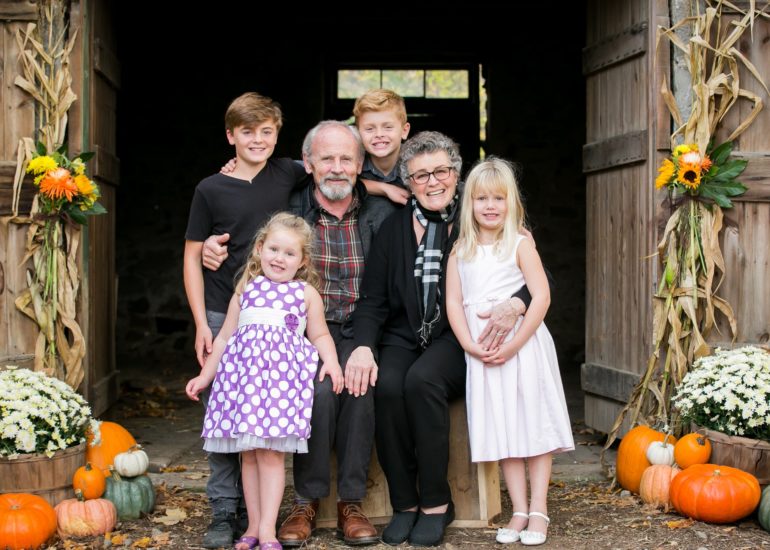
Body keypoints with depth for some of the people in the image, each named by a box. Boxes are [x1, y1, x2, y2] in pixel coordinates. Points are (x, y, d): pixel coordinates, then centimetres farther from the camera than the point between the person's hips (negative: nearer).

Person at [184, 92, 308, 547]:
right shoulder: (211, 190, 0)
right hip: (223, 317, -1)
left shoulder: (287, 175, 5)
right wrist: (202, 324, -3)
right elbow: (193, 257, 3)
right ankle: (224, 511, 9)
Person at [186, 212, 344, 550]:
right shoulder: (245, 290, 17)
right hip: (243, 371, 3)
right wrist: (204, 376, 18)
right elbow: (224, 338, 20)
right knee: (248, 453, 4)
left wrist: (331, 360, -4)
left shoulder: (306, 293, 12)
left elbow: (320, 335, 16)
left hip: (282, 373, -3)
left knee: (270, 452, -9)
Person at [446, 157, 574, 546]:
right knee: (502, 431, 6)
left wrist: (513, 345, -16)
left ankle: (538, 511, 7)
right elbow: (453, 301, 4)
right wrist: (471, 346, -10)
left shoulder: (520, 245, -2)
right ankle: (519, 511, 12)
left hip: (523, 348, -3)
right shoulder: (460, 252, 8)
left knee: (534, 427, 1)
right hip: (481, 355, 3)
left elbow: (541, 297, -9)